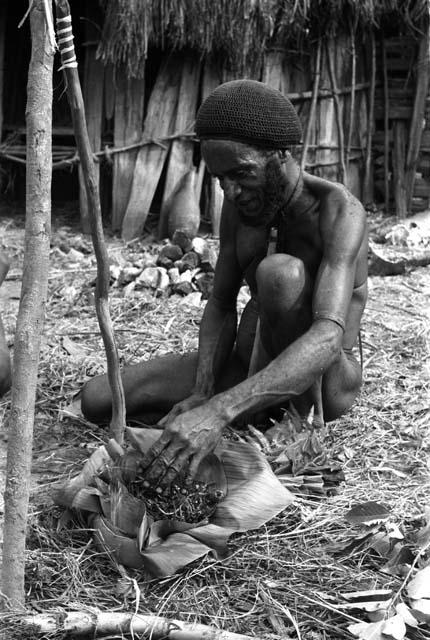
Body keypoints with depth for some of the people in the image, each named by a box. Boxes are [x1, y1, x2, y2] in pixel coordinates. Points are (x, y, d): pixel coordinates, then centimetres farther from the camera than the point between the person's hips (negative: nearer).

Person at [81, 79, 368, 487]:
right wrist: (201, 396, -20)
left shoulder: (338, 210, -25)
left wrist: (219, 411, -51)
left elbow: (328, 338, -39)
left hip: (323, 383, -6)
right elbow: (220, 306, 0)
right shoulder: (240, 203, -3)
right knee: (98, 400, -5)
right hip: (250, 363, 7)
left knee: (280, 271, -36)